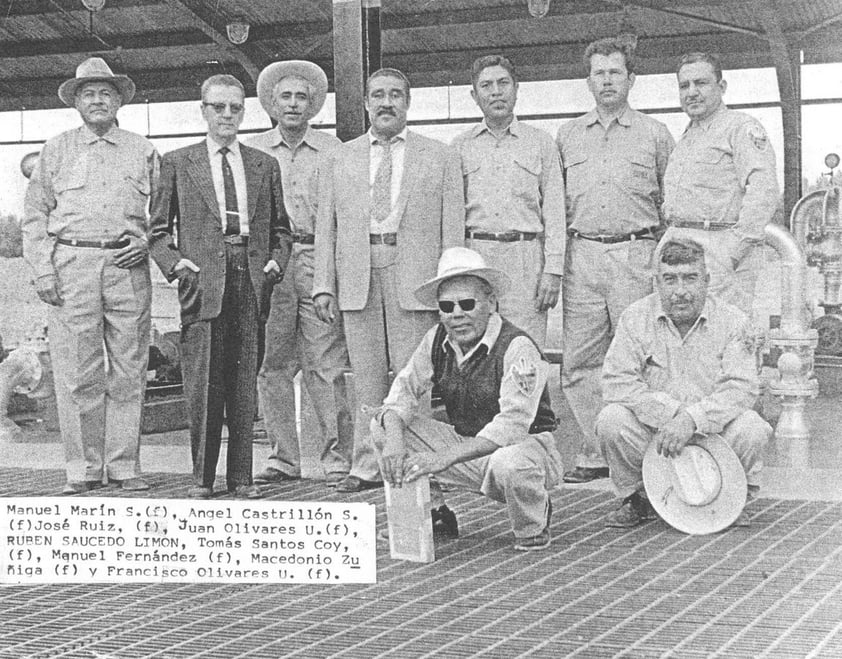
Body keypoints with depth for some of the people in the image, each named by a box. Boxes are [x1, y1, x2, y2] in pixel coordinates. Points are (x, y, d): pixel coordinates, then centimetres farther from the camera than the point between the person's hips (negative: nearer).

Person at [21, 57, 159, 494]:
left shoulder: (142, 151, 13)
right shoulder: (57, 150, 12)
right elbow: (34, 215, 9)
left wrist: (146, 243, -2)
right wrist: (43, 270, -2)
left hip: (128, 267, 1)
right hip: (72, 265, -1)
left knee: (128, 371, 0)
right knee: (77, 374, -4)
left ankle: (124, 466, 6)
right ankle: (83, 469, 2)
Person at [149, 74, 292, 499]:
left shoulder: (265, 165, 16)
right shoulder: (177, 163, 10)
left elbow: (280, 227, 20)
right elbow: (158, 228, 10)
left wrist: (276, 260, 3)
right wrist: (174, 262, -6)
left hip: (252, 280, 2)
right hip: (202, 282, -2)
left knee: (245, 385, 2)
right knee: (202, 382, -5)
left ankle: (241, 477, 8)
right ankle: (202, 477, 3)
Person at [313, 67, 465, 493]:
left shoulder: (439, 157, 9)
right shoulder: (344, 157, 16)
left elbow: (452, 227, 5)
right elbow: (327, 223, 13)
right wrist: (324, 284, 4)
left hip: (413, 276, -2)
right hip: (357, 277, 2)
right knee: (366, 379, 4)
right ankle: (367, 468, 10)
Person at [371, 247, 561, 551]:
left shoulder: (517, 347, -22)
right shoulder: (437, 340, -1)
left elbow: (513, 425, -31)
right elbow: (405, 388, -1)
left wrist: (445, 458, -39)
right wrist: (393, 437, -25)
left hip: (526, 446, -6)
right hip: (466, 446, 6)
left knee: (509, 464, -42)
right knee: (382, 426, -7)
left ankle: (533, 529, -7)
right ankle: (434, 514, 7)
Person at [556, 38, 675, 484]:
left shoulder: (655, 135, 8)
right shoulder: (567, 136, 15)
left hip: (635, 256, -3)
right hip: (582, 257, 3)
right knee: (579, 362, 1)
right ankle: (596, 452, 10)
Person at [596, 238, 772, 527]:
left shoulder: (732, 321, -5)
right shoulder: (636, 318, -3)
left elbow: (741, 387, -15)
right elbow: (616, 382, -11)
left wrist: (692, 418, -30)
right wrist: (669, 412, -24)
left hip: (713, 432, 0)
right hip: (653, 432, 1)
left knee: (751, 429, -30)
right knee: (611, 419, -27)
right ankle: (636, 500, -1)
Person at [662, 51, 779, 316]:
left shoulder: (742, 128, -3)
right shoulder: (687, 138, 25)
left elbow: (764, 195, -16)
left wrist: (732, 251, -21)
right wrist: (669, 243, 16)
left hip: (720, 247, -8)